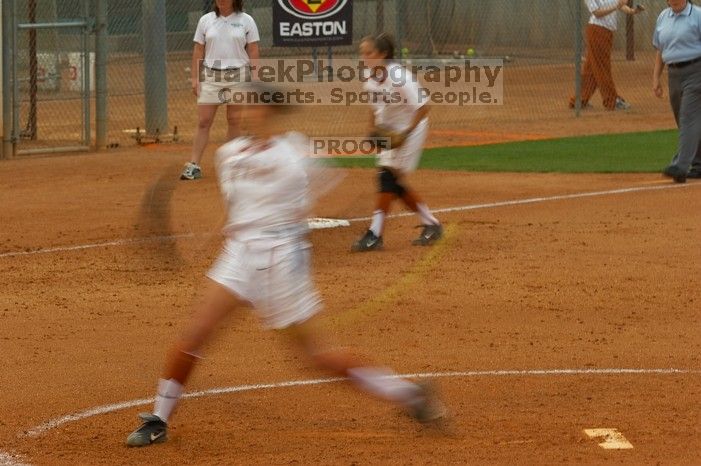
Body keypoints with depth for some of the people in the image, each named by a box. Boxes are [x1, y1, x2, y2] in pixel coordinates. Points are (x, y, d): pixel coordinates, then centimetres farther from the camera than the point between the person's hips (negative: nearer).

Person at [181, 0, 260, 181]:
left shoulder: (246, 21, 1)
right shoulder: (206, 20, 5)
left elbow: (253, 52, 1)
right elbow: (198, 52, 7)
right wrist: (195, 78, 1)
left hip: (238, 76, -1)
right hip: (211, 76, 1)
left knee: (235, 120, 3)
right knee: (203, 121, -4)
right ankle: (194, 165, -6)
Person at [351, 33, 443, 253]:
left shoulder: (399, 78, -26)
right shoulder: (369, 77, -3)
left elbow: (422, 108, -23)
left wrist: (404, 134, -27)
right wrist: (375, 129, 1)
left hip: (410, 130, -8)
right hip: (388, 132, 8)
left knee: (388, 175, -16)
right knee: (395, 184, 9)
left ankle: (374, 235, -16)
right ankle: (431, 224, 24)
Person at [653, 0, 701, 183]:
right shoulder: (663, 17, 13)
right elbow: (660, 51, 19)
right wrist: (656, 78, 13)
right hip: (674, 74, 7)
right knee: (683, 121, 10)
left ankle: (680, 166, -23)